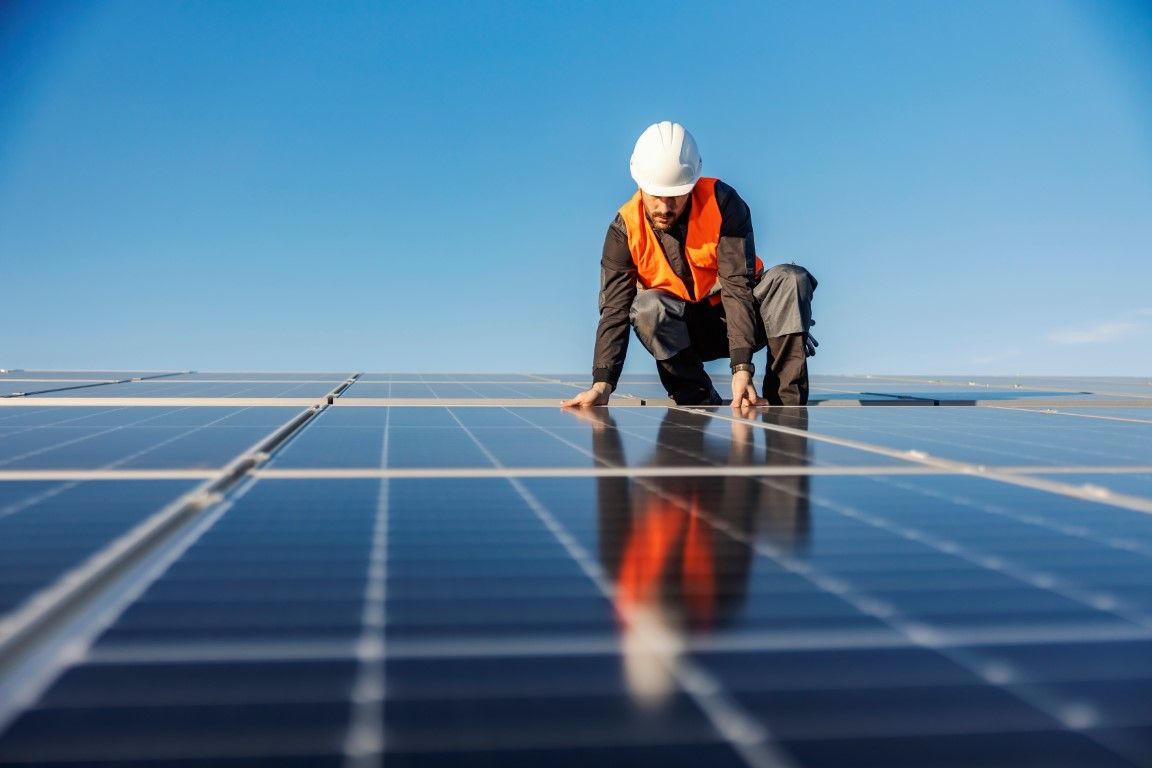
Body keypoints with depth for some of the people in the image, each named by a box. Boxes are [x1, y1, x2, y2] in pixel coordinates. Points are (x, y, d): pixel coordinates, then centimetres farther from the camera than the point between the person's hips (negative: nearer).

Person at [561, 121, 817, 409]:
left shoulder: (722, 203, -19)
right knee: (647, 307, -31)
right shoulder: (625, 229, -14)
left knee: (791, 279, -26)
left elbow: (737, 286, -26)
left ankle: (785, 405, -28)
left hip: (738, 317, 0)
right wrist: (602, 383, -33)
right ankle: (703, 405, -21)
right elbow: (615, 309, -19)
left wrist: (742, 366, -36)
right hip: (683, 331, 0)